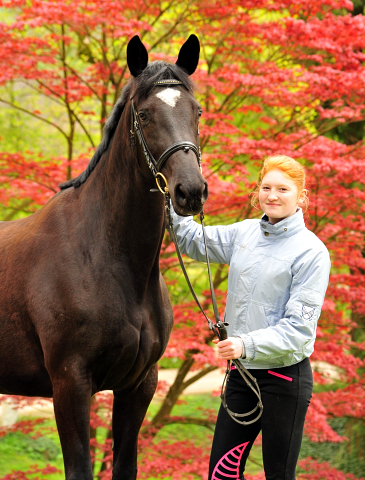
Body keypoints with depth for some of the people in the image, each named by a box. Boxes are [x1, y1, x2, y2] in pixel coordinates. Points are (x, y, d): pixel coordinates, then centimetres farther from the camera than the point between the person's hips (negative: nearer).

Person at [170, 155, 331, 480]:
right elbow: (193, 241, 21)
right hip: (242, 372, 6)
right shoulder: (244, 233, 7)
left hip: (285, 377, -6)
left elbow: (298, 327, -17)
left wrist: (248, 344, -29)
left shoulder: (311, 252, -12)